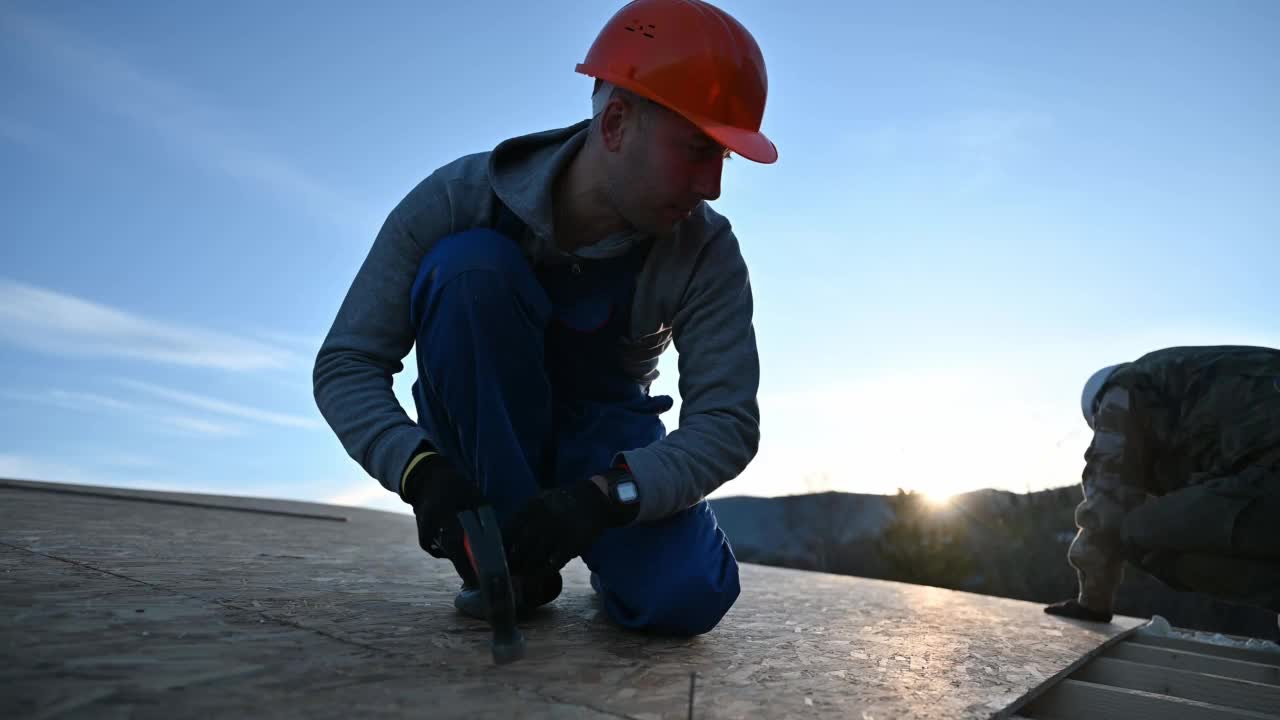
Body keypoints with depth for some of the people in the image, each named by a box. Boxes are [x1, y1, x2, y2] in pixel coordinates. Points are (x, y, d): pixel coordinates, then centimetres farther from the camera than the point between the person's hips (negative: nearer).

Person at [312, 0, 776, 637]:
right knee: (467, 266, -30)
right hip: (480, 437, 1)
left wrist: (605, 494, -40)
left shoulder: (706, 252, -20)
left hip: (605, 440, 0)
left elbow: (729, 422, -22)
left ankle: (607, 555, 9)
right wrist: (421, 469, -39)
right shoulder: (460, 198, -22)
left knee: (683, 598, -29)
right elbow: (347, 364, -20)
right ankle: (513, 554, -19)